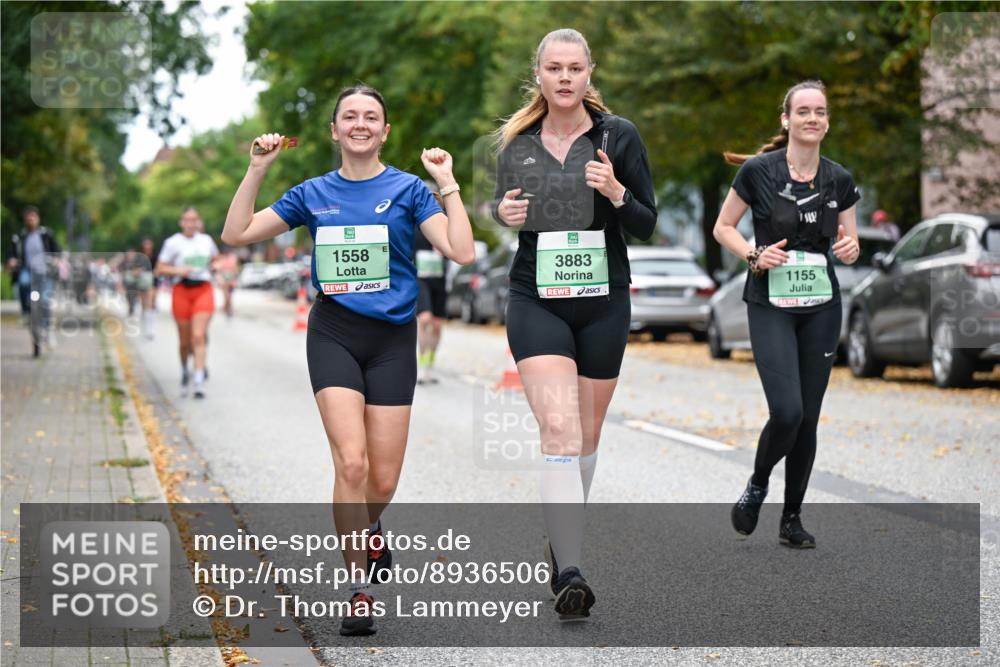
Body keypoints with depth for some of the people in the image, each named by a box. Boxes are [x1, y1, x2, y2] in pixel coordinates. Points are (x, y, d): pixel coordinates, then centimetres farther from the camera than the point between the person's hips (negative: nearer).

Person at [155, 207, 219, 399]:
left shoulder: (206, 240, 10)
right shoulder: (173, 243, 0)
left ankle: (199, 381, -19)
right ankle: (184, 371, 35)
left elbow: (215, 259, 29)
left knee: (199, 336, -14)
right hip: (182, 290, -1)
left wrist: (214, 268, 7)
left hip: (203, 291, 1)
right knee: (185, 341, 6)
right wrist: (179, 270, -16)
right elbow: (159, 269, 0)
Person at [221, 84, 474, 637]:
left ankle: (367, 528, 39)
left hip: (392, 338, 0)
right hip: (333, 335, 0)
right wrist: (257, 171, 0)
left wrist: (447, 184, -13)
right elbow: (237, 234, 6)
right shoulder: (313, 193, 7)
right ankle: (359, 591, -7)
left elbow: (461, 252, -10)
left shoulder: (407, 189, 1)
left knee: (382, 482, 2)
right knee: (351, 462, -17)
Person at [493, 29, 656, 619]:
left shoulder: (619, 135, -2)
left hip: (604, 303, 1)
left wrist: (616, 192, -20)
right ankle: (570, 573, -21)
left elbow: (647, 226, -1)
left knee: (587, 433, 13)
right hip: (536, 301, -1)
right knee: (559, 429, -17)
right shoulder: (517, 141, 3)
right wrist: (505, 215, -6)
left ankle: (563, 541, 36)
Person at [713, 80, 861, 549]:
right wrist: (754, 256, -15)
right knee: (787, 412, -17)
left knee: (808, 418, 4)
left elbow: (850, 242, 12)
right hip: (770, 305, -4)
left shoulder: (839, 180, 2)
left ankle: (792, 518, 18)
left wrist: (849, 248, -11)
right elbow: (723, 227, 1)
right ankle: (757, 485, 13)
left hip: (821, 307, 4)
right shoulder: (757, 171, -8)